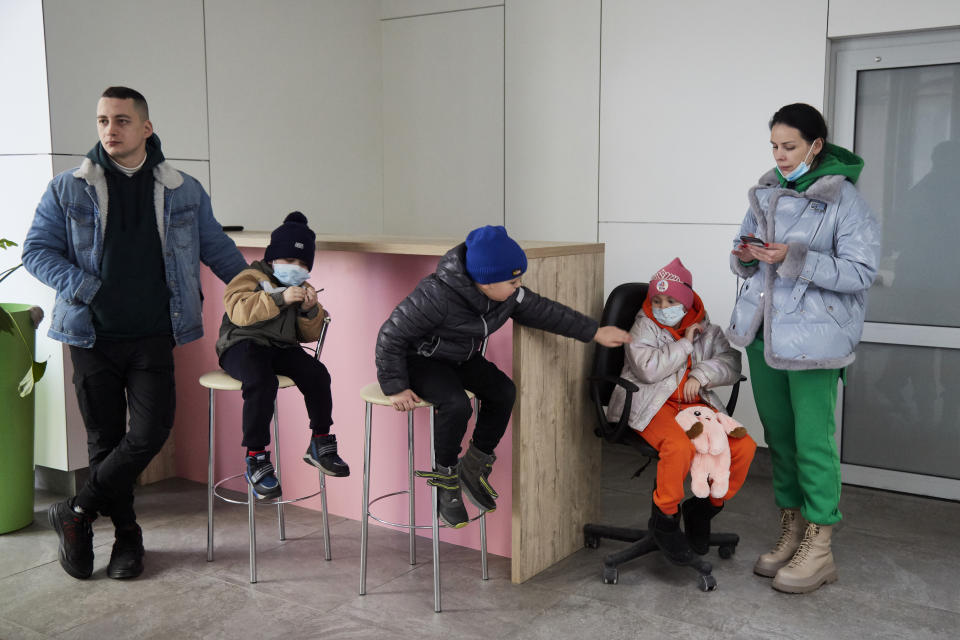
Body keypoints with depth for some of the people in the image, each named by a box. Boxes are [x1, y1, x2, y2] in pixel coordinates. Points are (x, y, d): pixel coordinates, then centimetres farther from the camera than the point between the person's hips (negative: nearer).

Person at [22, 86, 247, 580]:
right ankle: (126, 534, 24)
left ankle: (77, 513, 12)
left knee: (150, 432, -9)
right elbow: (36, 250, 4)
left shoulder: (184, 193, 6)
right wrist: (83, 289, -11)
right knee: (105, 438, 6)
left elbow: (218, 250, 14)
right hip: (93, 336, 0)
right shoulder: (68, 190, 4)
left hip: (153, 338, 0)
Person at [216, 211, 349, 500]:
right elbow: (239, 311, -22)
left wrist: (311, 311, -4)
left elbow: (310, 335, 17)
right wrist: (279, 298, -29)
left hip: (281, 347, 5)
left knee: (316, 373, -22)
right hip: (243, 345, -5)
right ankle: (255, 458, -26)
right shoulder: (250, 278, -1)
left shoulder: (302, 288, 19)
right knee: (262, 382, -36)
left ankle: (320, 444, -5)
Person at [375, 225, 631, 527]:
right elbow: (391, 335, -26)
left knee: (503, 391, -13)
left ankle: (474, 468, 3)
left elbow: (542, 310, 0)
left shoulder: (507, 295, -12)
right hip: (420, 359, -7)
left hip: (461, 357, 7)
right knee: (456, 404, -31)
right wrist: (395, 387, -22)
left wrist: (595, 332, 0)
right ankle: (446, 480, -9)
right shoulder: (435, 296, -34)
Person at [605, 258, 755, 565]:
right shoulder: (644, 326, 1)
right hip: (652, 405, -5)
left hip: (696, 403, 5)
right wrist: (685, 343, -8)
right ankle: (665, 518, -12)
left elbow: (731, 363, 6)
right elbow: (648, 369, -15)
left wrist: (701, 375, -11)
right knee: (680, 447, -36)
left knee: (744, 446, -14)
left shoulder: (706, 329, 14)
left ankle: (703, 508, 6)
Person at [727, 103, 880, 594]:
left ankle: (818, 548, 8)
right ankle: (790, 531, 25)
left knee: (813, 440, -5)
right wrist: (746, 257, -5)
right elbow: (745, 263, 19)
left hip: (814, 336, -6)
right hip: (764, 332, 6)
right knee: (778, 437, 12)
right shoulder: (766, 193, 12)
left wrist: (796, 259, -23)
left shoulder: (844, 199, -7)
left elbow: (861, 271, -14)